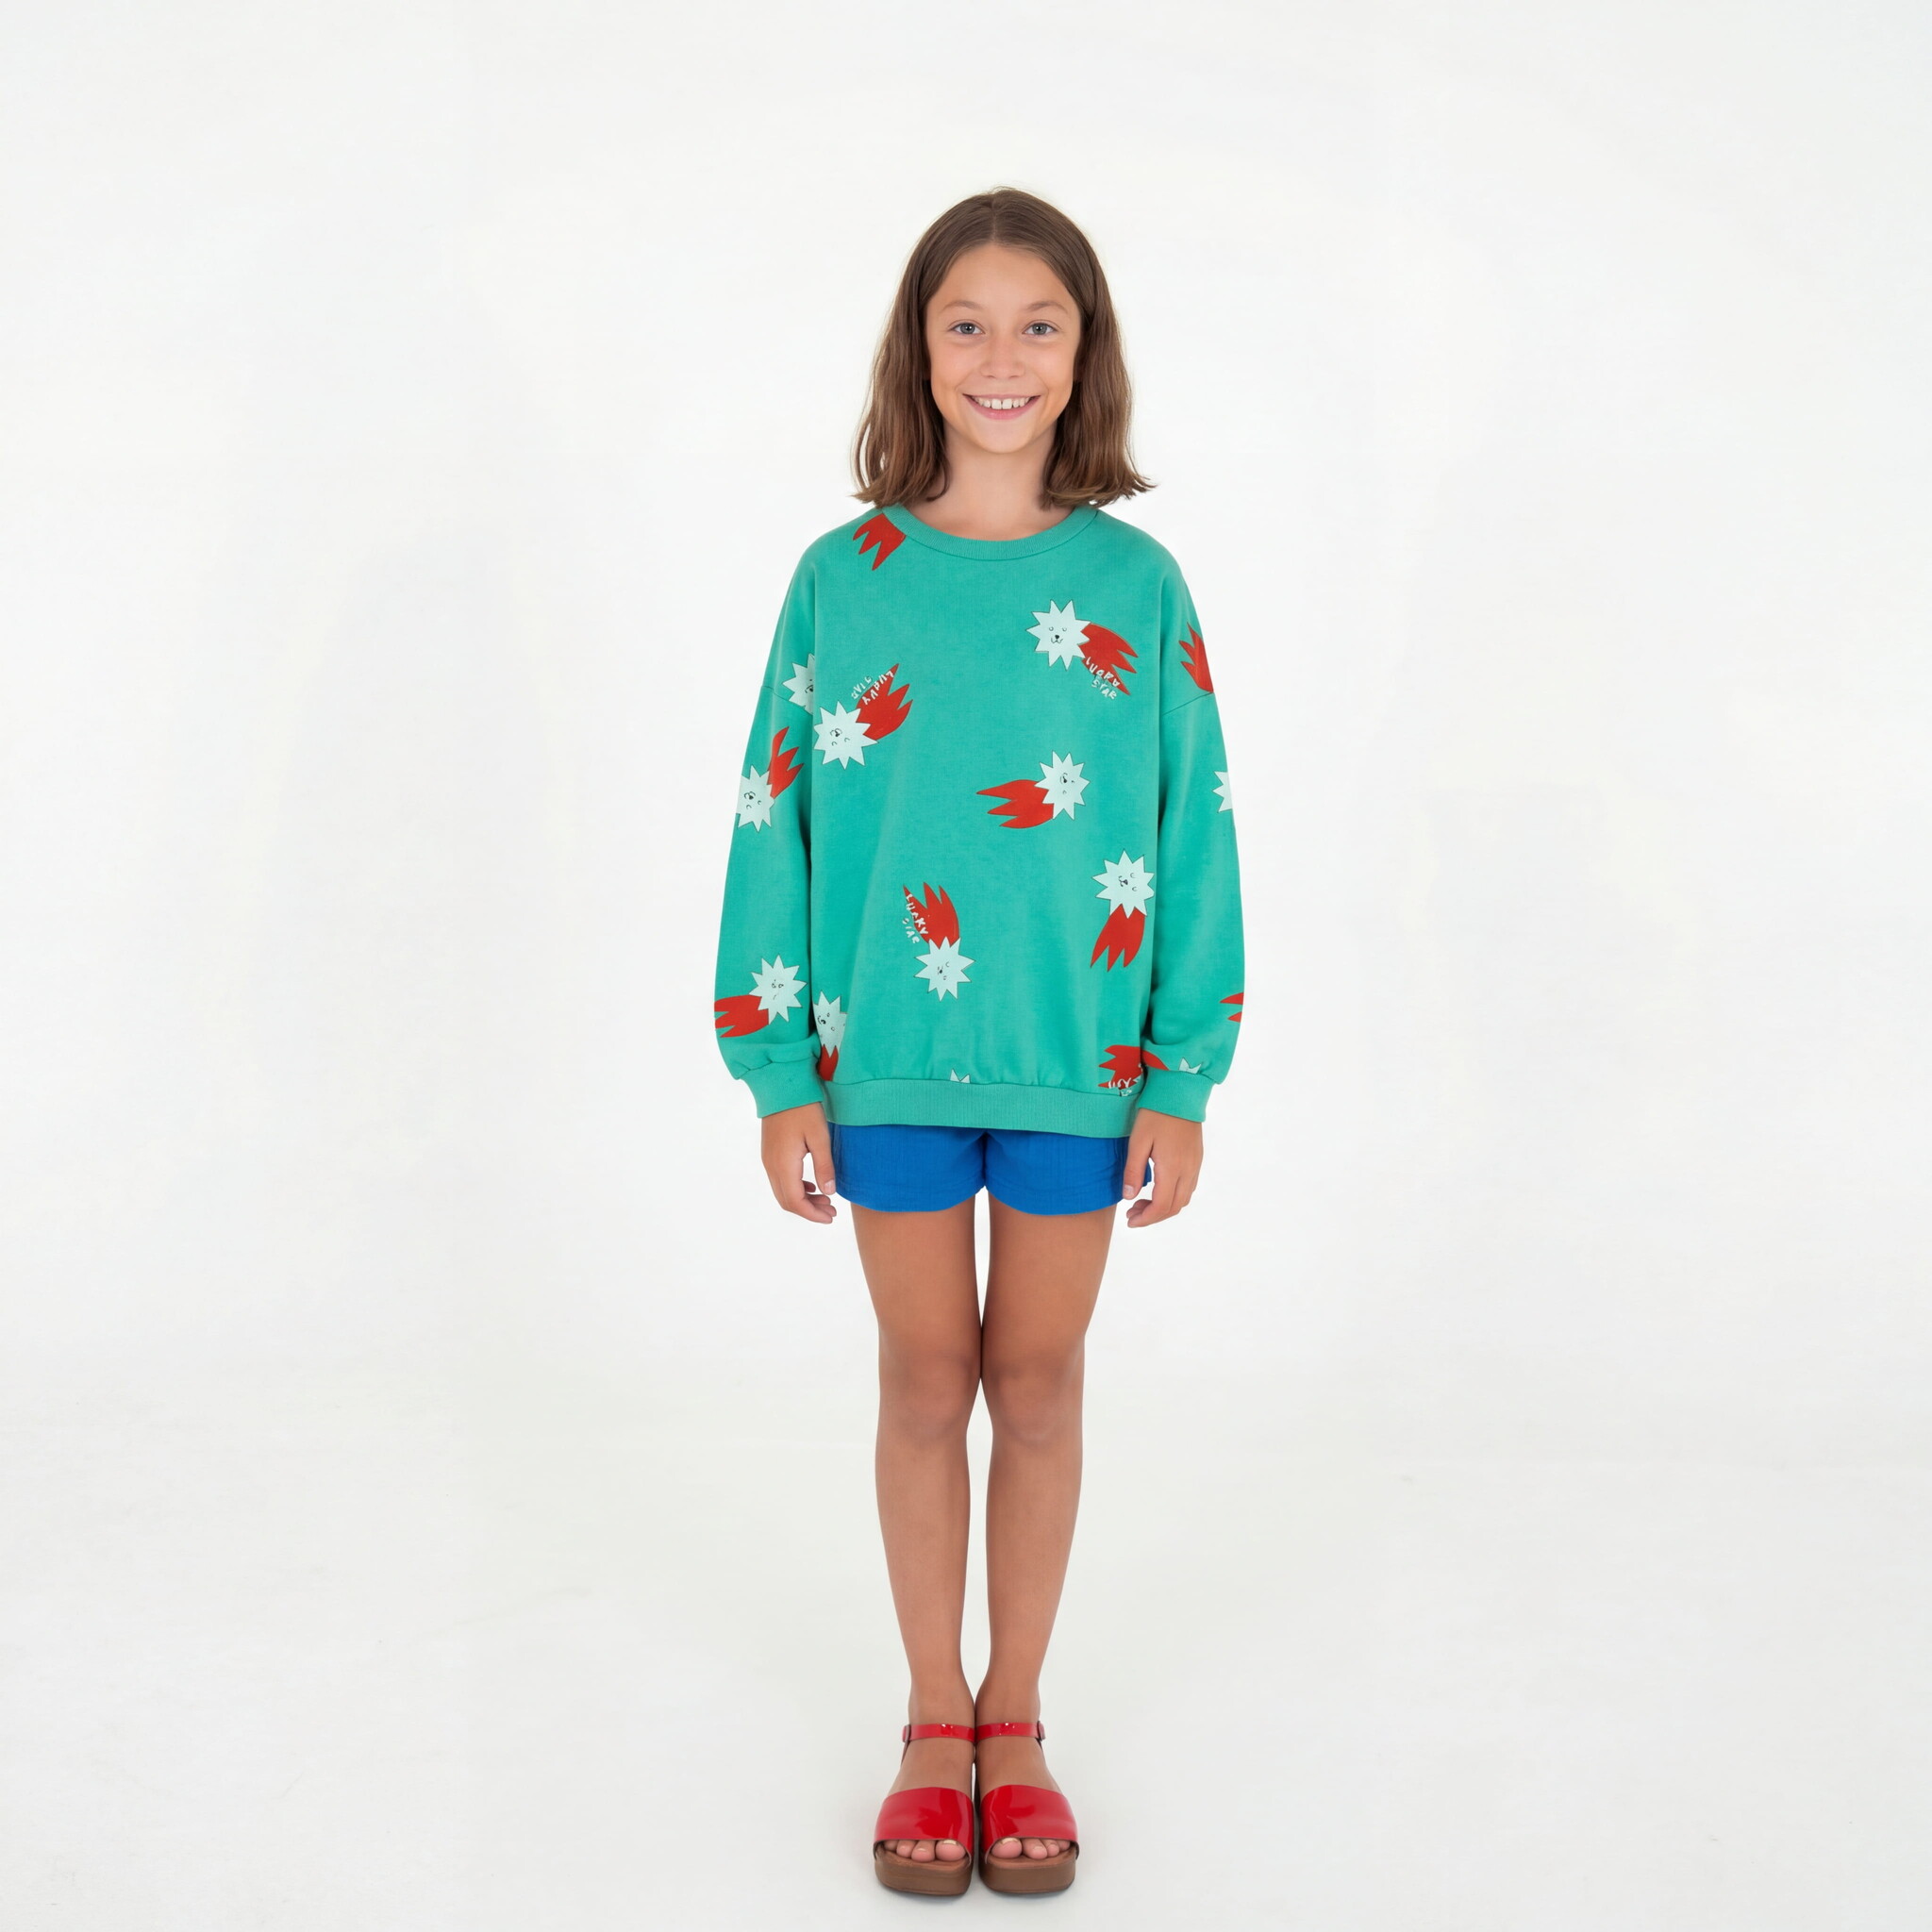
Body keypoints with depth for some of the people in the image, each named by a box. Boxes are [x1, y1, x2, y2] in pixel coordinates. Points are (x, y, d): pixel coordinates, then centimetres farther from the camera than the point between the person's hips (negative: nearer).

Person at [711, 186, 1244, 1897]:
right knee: (927, 1383, 12)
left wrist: (1182, 1081, -2)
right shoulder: (843, 577, -2)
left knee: (1039, 1386, 12)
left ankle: (1016, 1723, 28)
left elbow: (1193, 837, 0)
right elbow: (777, 827, 1)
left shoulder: (1135, 584, -2)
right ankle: (936, 1721, 28)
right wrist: (780, 1077, -2)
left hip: (1077, 1056, 0)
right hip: (889, 1053, 0)